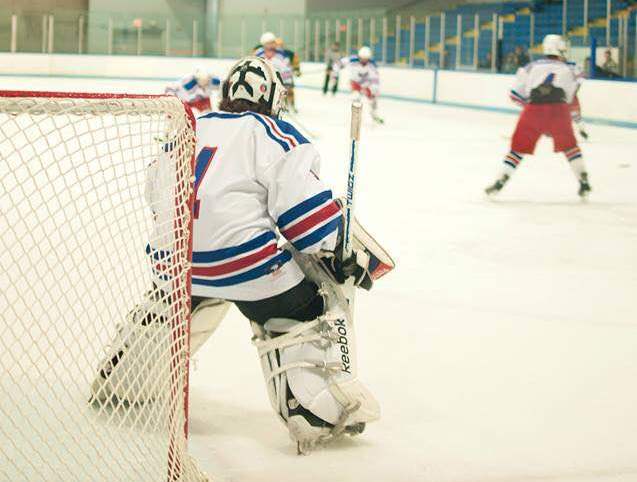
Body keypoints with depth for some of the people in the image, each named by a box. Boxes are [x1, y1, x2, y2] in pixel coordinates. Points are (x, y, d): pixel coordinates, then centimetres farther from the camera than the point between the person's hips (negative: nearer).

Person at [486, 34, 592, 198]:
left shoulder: (532, 67, 19)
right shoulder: (567, 70, 20)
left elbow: (516, 94, 17)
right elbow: (569, 98, 17)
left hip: (533, 111, 1)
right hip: (559, 110, -1)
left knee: (519, 147, 13)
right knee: (569, 145, 18)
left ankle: (500, 182, 6)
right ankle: (584, 183, 12)